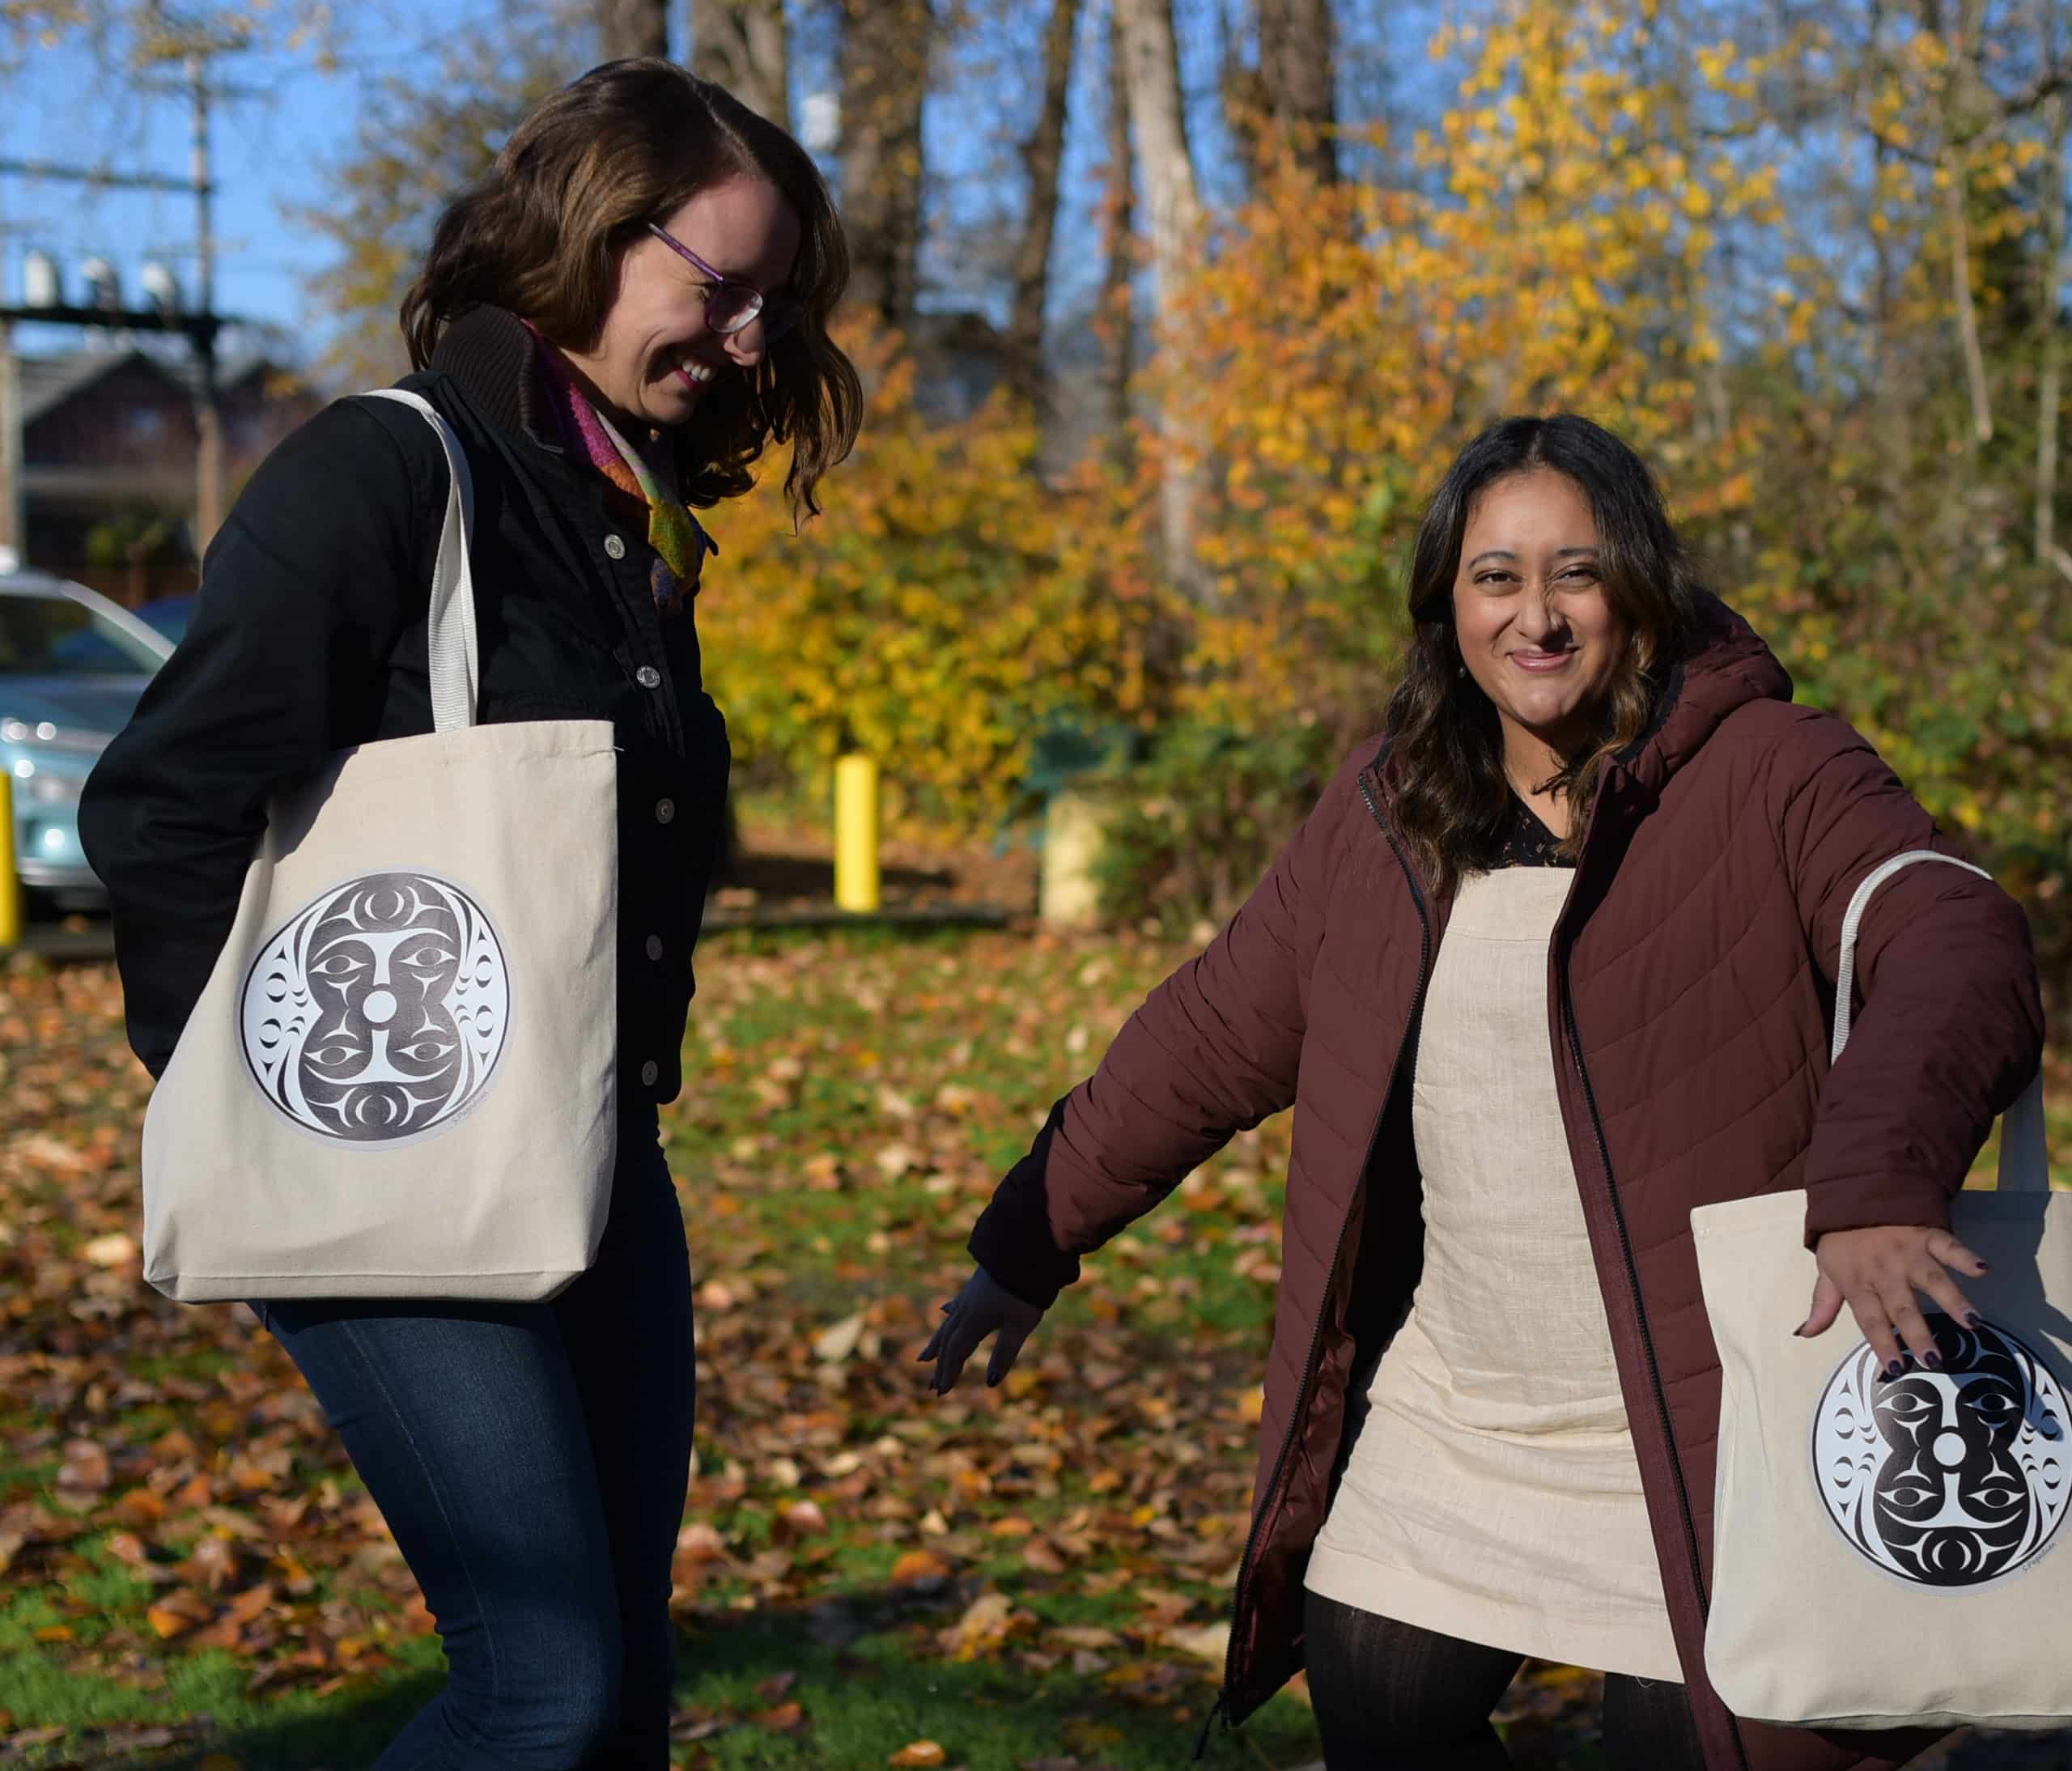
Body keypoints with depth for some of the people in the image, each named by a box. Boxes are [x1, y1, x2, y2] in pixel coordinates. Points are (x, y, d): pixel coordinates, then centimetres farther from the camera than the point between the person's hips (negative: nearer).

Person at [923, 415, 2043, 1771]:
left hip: (1695, 1445, -5)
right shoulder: (1385, 817, 7)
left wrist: (1881, 1183, -44)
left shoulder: (1771, 777, -9)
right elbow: (1209, 1038, 15)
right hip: (1438, 1440, 5)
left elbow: (1959, 949, -25)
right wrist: (1031, 1244, 18)